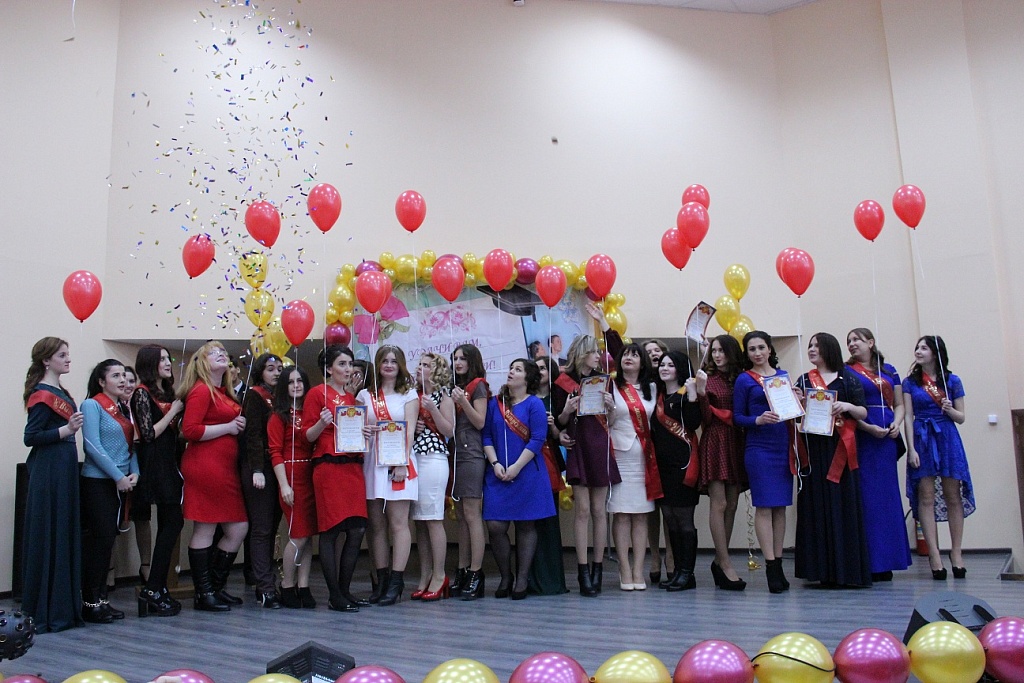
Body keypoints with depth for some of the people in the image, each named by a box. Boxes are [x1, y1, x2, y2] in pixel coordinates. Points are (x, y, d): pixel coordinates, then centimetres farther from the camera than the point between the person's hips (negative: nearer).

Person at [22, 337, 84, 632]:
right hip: (49, 472, -9)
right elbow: (30, 437, -17)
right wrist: (66, 430, -24)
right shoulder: (43, 395, -12)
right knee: (49, 537, -3)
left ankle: (64, 604, 20)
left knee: (65, 534, 12)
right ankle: (49, 611, 4)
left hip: (64, 469, 9)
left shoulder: (60, 392, 15)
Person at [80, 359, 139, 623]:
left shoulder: (123, 408, 15)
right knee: (100, 539, -8)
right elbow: (93, 446, -14)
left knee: (108, 540, 9)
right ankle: (90, 602, 0)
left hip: (121, 482, 7)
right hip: (98, 481, -7)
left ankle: (100, 598, 15)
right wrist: (118, 476, -15)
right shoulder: (92, 405, -6)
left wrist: (133, 472, -4)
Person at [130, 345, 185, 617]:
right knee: (173, 522, -12)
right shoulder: (143, 393, -7)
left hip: (169, 464, 8)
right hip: (154, 465, -8)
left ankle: (159, 589, 12)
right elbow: (149, 434, -14)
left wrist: (178, 412, 7)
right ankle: (152, 589, -8)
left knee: (168, 525, 7)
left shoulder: (166, 392, 17)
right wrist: (173, 411, -9)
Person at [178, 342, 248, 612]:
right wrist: (228, 427, -12)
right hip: (204, 466, -9)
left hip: (226, 467, 9)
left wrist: (238, 425, 9)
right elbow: (190, 430, -17)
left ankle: (216, 586, 22)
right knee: (204, 529, -1)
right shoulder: (201, 390, -8)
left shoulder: (225, 393, 19)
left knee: (239, 528, 9)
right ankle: (204, 594, 9)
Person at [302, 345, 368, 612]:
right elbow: (308, 436, -2)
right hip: (328, 467, -7)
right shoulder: (317, 394, 0)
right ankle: (334, 596, 3)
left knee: (358, 530, 3)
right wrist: (322, 423, -21)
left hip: (353, 467, 7)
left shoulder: (352, 398, 19)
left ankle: (345, 591, 14)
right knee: (330, 531, -4)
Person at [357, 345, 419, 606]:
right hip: (372, 462, 3)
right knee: (376, 525, 3)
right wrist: (365, 430, -12)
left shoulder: (409, 394, 9)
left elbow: (409, 431, 0)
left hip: (398, 462, -3)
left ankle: (396, 582, -3)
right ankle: (382, 580, 10)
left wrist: (402, 463, -10)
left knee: (398, 523, -5)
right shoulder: (365, 395, 15)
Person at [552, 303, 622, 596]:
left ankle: (597, 567, 10)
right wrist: (566, 411, -17)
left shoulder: (601, 378, 10)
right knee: (582, 509, -3)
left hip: (601, 447, 3)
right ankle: (583, 571, 2)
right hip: (578, 447, -3)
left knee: (599, 509, 5)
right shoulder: (563, 383, 2)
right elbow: (558, 422, 4)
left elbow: (618, 351, 19)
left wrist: (602, 321, 14)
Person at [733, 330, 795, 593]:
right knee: (764, 505, -5)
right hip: (759, 448, -5)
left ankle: (778, 564, 13)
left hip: (783, 447, 5)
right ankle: (771, 566, -2)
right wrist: (758, 420, -19)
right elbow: (737, 417, -2)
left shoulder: (783, 375, 13)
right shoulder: (744, 380, 1)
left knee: (780, 506, 7)